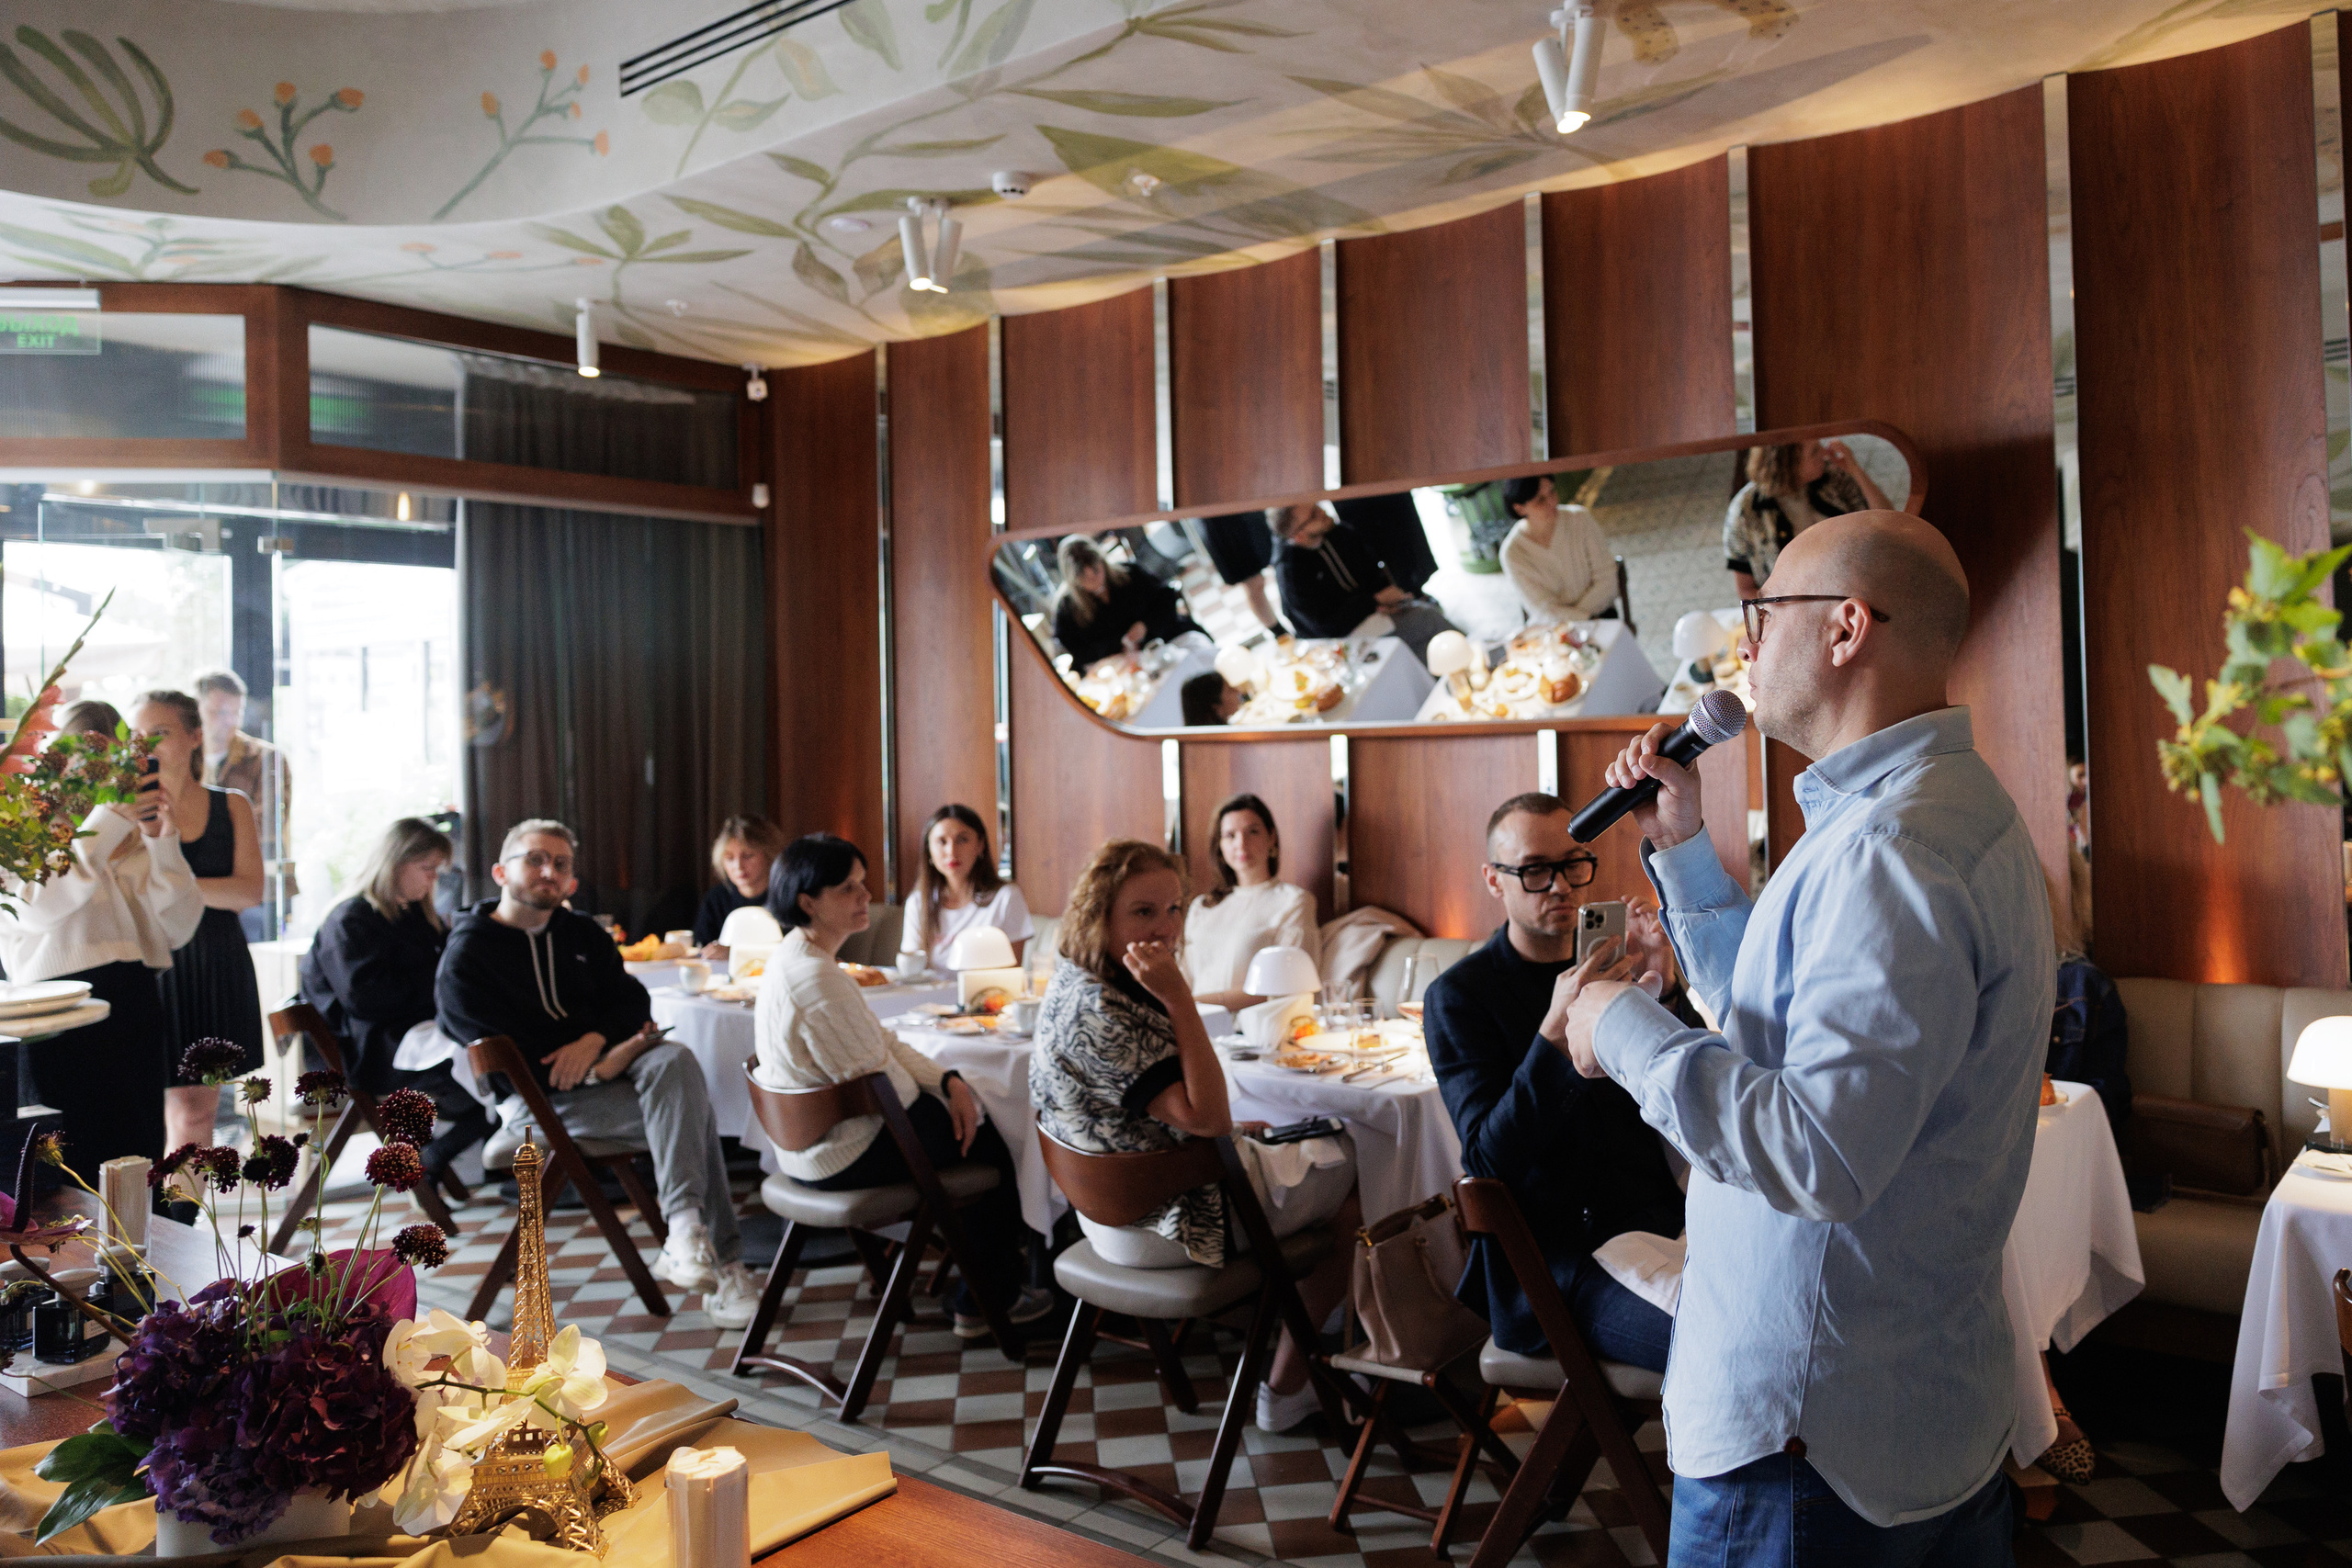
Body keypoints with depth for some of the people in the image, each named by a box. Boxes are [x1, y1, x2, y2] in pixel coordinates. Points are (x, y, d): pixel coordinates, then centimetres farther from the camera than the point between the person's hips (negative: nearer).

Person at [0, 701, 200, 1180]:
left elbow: (177, 931, 6)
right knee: (76, 1181, -4)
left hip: (137, 1014, 4)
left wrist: (162, 844, -3)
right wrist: (107, 820, -17)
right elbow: (40, 906, -16)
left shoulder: (134, 840, 14)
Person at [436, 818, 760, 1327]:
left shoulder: (582, 934, 17)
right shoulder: (465, 958, -4)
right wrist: (597, 1070, -21)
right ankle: (719, 1259, -28)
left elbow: (633, 1000, 8)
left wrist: (595, 1039, -15)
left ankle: (686, 1236, -33)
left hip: (600, 1068, 6)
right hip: (532, 1101, -6)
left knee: (675, 1062, -30)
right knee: (689, 1109, -27)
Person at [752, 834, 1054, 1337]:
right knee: (989, 1139, 7)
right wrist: (946, 1090, -4)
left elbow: (883, 1044, 9)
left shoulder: (794, 957, 5)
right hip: (844, 1157, -10)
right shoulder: (817, 979, -29)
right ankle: (989, 1300, 25)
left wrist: (949, 1081, -3)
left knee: (973, 1115, 18)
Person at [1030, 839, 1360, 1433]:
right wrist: (1178, 997, -32)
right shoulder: (1099, 1014, -31)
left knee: (1324, 1147, 25)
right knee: (1356, 1175, 8)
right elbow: (1207, 1117, -31)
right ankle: (1286, 1386, 19)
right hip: (1165, 1225, -10)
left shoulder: (1071, 984, 2)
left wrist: (1229, 1129, 12)